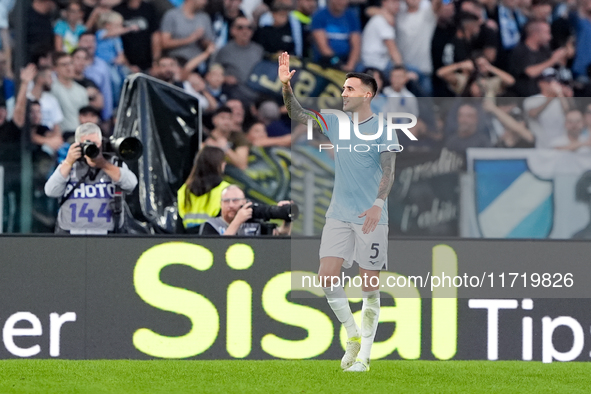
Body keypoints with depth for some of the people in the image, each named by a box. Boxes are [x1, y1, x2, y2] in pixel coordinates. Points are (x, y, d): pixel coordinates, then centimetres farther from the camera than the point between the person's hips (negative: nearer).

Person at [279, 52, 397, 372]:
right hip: (338, 214, 5)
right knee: (327, 276, -7)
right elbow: (298, 115, 11)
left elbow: (388, 171, -13)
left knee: (370, 288, -1)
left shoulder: (382, 129, -5)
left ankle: (363, 356, 6)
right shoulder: (334, 123, 9)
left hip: (371, 218, -4)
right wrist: (286, 86, -6)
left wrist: (378, 204, -28)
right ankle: (353, 336, 11)